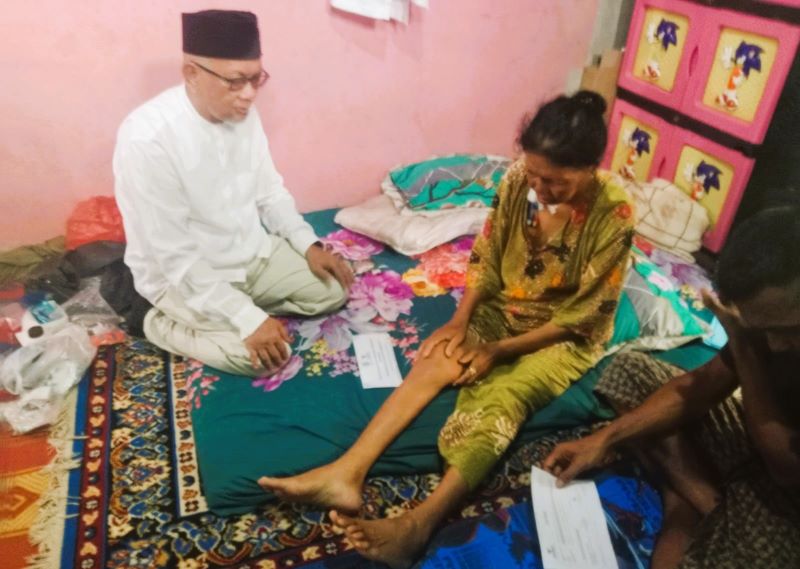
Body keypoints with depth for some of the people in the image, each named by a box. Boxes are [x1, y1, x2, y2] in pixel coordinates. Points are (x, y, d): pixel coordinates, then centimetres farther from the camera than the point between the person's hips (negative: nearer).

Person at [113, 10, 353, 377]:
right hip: (185, 276, -7)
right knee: (259, 356, -20)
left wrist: (309, 245, -5)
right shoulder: (147, 138, -29)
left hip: (254, 252, 7)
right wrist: (248, 319, -30)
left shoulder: (244, 113, -6)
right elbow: (176, 257, -28)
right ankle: (166, 324, 4)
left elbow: (270, 192, 8)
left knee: (333, 290, 2)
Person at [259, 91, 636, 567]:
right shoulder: (518, 181, -9)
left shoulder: (613, 216, -22)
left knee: (505, 395, -32)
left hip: (564, 336, -4)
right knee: (435, 361, -21)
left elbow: (583, 316, -18)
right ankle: (347, 474, -31)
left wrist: (501, 350, -20)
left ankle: (419, 523, -47)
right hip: (503, 309, 5)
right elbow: (486, 258, 0)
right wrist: (460, 320, -13)